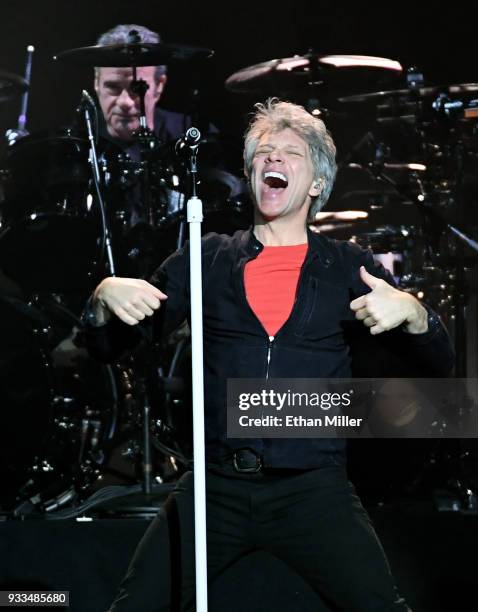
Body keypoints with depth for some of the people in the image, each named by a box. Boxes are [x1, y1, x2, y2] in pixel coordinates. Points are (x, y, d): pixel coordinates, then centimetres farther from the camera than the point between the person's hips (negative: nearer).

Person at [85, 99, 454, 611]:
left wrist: (412, 314, -14)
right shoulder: (207, 260, 10)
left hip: (312, 488, -1)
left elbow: (439, 363, 7)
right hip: (214, 485, 1)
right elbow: (108, 348, 11)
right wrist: (105, 297, -11)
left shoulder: (349, 267, 8)